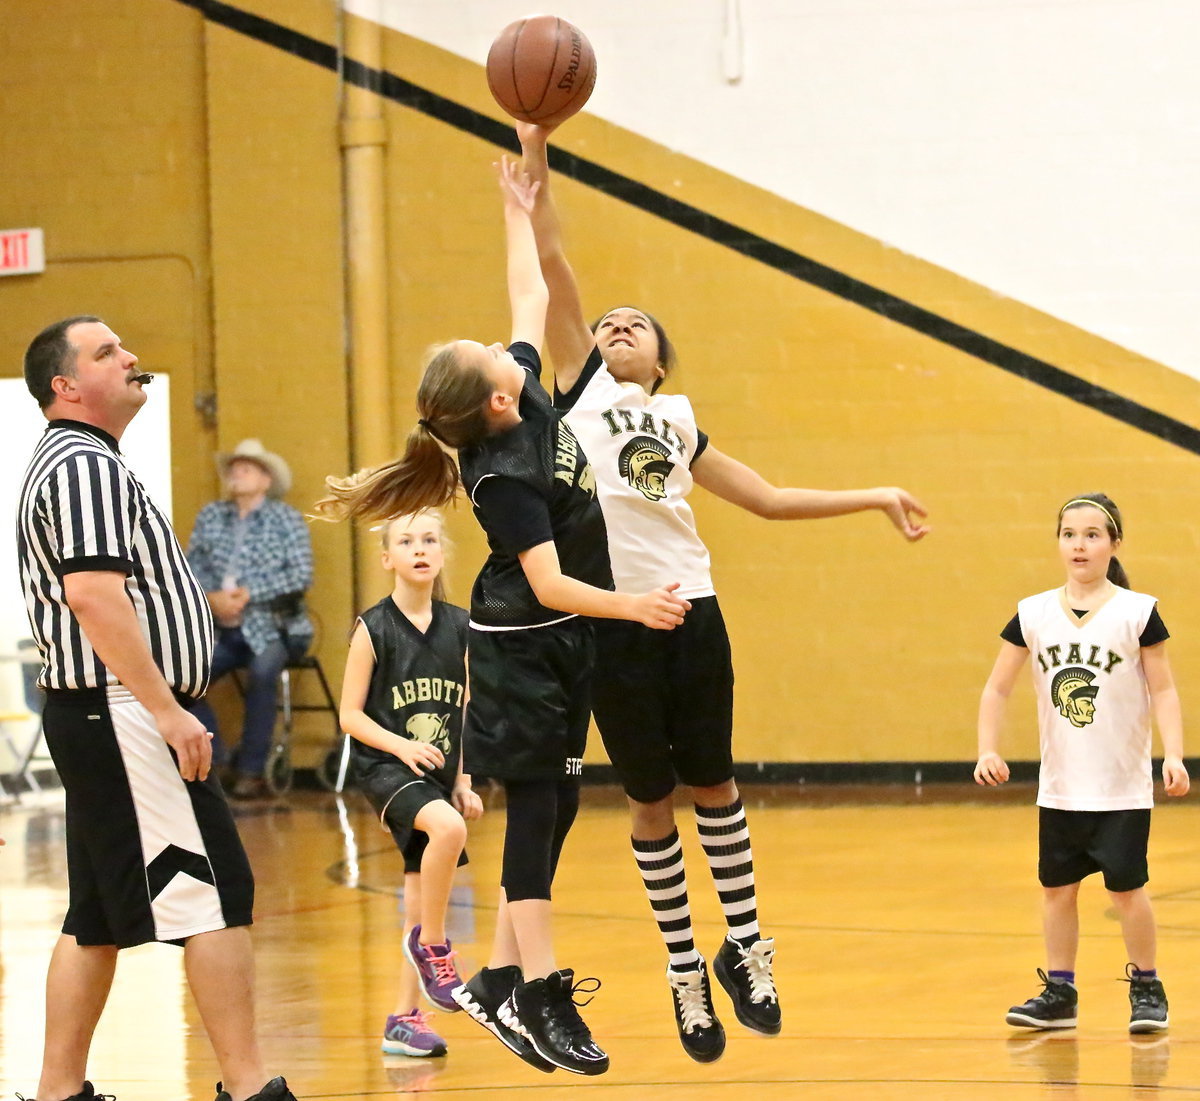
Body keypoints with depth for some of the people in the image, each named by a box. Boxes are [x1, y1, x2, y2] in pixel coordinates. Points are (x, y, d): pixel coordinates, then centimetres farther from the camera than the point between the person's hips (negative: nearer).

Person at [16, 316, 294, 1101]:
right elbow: (93, 595, -25)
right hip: (122, 714, -11)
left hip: (101, 718, 11)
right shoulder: (87, 466, -14)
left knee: (99, 915, 12)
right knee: (217, 894, -9)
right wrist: (167, 710, -26)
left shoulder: (72, 463, 19)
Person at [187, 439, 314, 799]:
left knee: (262, 671, -35)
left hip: (273, 625, -4)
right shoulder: (211, 517, 11)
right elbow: (192, 566, 7)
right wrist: (211, 597, -14)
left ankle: (252, 772, -25)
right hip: (222, 630, 4)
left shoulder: (286, 519, 0)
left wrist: (248, 594, -17)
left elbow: (301, 575, -10)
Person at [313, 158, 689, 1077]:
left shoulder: (529, 399, -1)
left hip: (562, 650, 9)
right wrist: (629, 605, -40)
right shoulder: (506, 478, -24)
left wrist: (520, 214, 20)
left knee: (554, 809, 8)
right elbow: (549, 584, -28)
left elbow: (531, 299, 14)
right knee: (536, 809, -8)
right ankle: (540, 993, -8)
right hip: (522, 652, -9)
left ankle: (503, 979, 11)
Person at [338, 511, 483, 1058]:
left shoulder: (458, 627, 5)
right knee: (447, 827, -33)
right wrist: (402, 746, -20)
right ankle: (432, 946, -14)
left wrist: (464, 781, 8)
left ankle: (404, 1019, 16)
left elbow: (465, 712, 12)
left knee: (421, 894, 7)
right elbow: (351, 714, -6)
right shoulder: (373, 629, -7)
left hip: (438, 774, 5)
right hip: (385, 767, -5)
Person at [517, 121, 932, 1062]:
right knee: (652, 801, 6)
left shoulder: (679, 422, 20)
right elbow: (553, 262, 2)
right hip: (612, 620, -2)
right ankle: (684, 969, 15)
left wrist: (876, 498, 22)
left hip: (692, 613, 2)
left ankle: (742, 946, 20)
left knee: (713, 783, 8)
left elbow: (770, 499, 25)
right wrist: (536, 160, -5)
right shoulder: (578, 384, 11)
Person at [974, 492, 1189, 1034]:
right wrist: (988, 749, -5)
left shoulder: (1138, 612, -6)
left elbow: (1163, 690, -4)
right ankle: (1059, 993, 19)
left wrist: (1173, 754, -16)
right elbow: (997, 688, 7)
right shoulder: (1033, 615, 1)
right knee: (1057, 886, 8)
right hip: (1058, 786, 3)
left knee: (1126, 887, -1)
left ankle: (1146, 987, 15)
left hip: (1122, 786, -3)